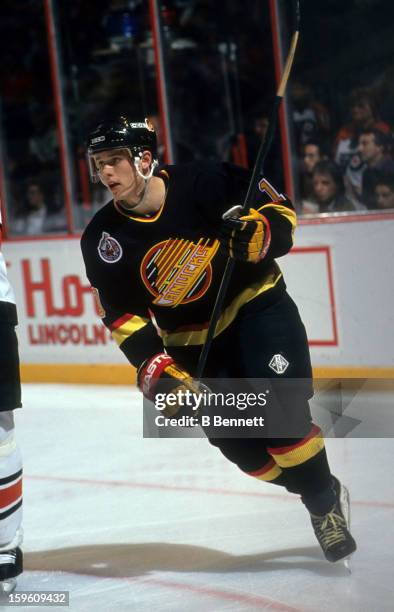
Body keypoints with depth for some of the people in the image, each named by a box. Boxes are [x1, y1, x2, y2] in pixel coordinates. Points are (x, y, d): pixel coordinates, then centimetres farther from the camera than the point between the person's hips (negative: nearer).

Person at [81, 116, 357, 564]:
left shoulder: (203, 182, -20)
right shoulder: (104, 240, -11)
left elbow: (279, 208, -9)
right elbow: (123, 316, -6)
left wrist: (257, 234, -29)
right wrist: (157, 371, -16)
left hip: (258, 304, -3)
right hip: (194, 339, 4)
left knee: (279, 411, -19)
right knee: (235, 439, -5)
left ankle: (326, 504, 2)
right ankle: (319, 492, 17)